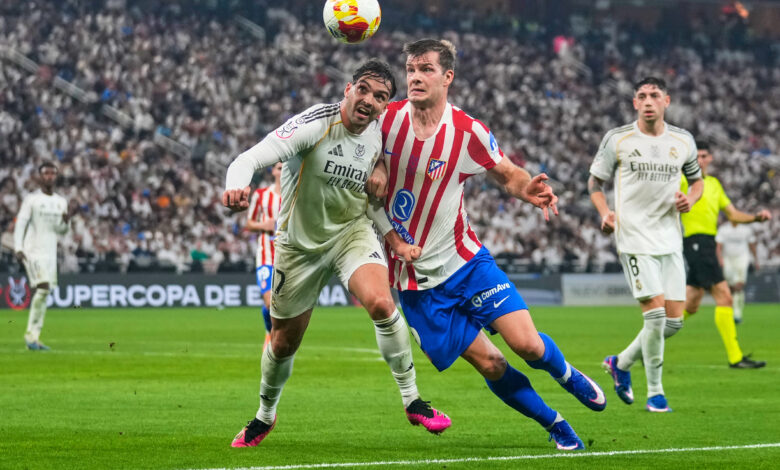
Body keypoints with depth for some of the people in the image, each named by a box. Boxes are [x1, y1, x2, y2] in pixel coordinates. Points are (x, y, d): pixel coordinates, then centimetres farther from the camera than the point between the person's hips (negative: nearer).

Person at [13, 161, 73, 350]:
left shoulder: (61, 202, 13)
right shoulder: (31, 200, -3)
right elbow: (20, 224, -8)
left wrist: (65, 222, -5)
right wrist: (18, 248, -19)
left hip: (50, 253, 6)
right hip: (33, 251, -6)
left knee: (42, 293, 3)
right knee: (43, 287, -20)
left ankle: (33, 337, 6)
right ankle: (31, 334, -14)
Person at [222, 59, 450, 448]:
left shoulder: (380, 137, -8)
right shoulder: (316, 123, -23)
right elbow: (251, 158, -33)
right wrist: (236, 188, -55)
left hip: (352, 231, 2)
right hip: (300, 241, -2)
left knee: (381, 303, -27)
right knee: (284, 342, 11)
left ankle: (411, 400, -12)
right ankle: (265, 416, 39)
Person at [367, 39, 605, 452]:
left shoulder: (468, 132, -11)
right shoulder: (385, 120, -9)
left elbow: (507, 174, 3)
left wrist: (527, 189, -20)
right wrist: (389, 232, -11)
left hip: (465, 260, 0)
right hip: (416, 276, 0)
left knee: (527, 343, -12)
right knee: (488, 363, -3)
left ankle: (566, 374, 23)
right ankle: (554, 424, 18)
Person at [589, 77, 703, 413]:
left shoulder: (683, 141, 7)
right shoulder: (617, 140, -3)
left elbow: (696, 179, 21)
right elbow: (595, 180, 6)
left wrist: (691, 198, -2)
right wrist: (605, 212, -12)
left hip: (670, 240, 5)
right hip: (634, 238, -5)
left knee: (674, 320, 2)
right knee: (655, 312, -14)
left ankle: (621, 363, 26)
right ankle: (654, 392, 0)